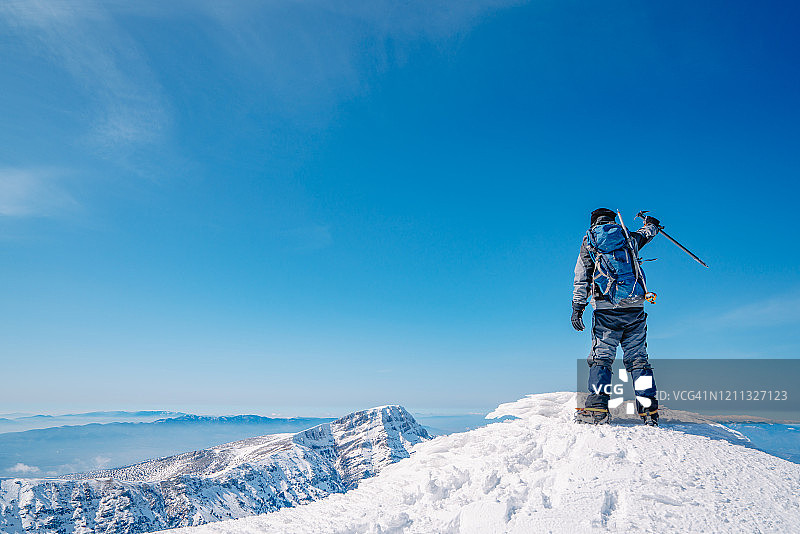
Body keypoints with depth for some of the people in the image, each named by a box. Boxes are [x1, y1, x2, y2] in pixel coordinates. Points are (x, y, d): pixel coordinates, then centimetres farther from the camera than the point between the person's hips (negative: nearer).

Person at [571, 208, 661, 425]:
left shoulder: (588, 243, 7)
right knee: (638, 358, 7)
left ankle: (597, 408, -12)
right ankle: (649, 409, 3)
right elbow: (647, 233, 38)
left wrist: (577, 309, 2)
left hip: (606, 309, -2)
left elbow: (582, 280, 2)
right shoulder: (629, 238, 13)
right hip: (635, 306, 2)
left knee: (601, 358, -1)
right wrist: (652, 224, 61)